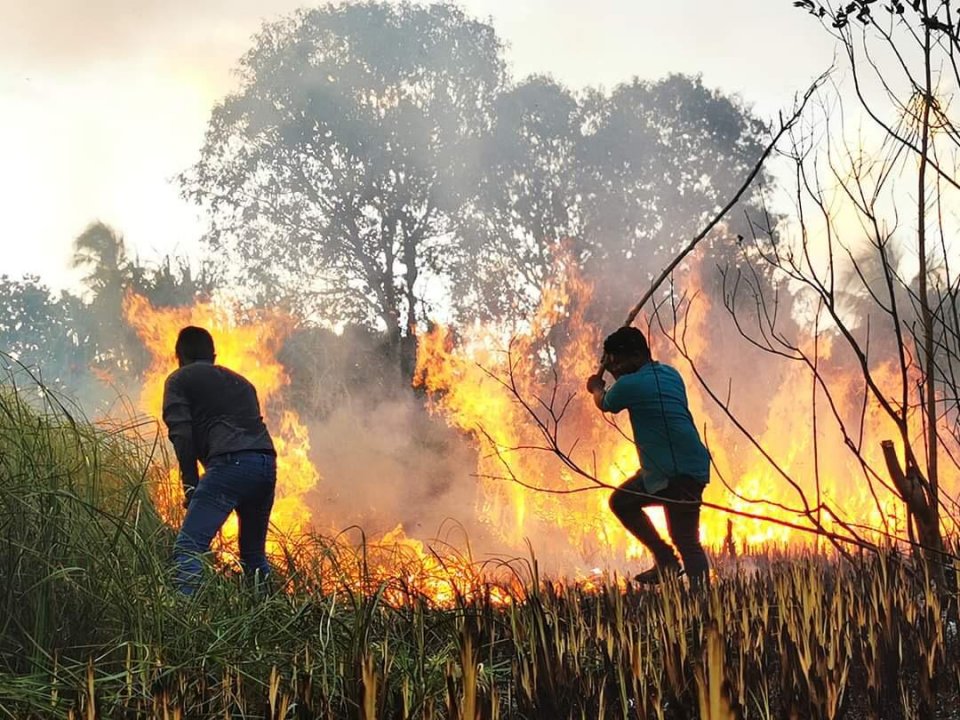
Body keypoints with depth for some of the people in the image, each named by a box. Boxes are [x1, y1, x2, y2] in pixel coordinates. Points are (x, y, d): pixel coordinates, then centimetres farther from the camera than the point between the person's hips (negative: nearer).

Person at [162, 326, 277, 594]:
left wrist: (191, 485, 2)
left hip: (229, 462, -6)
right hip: (267, 462, 6)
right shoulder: (240, 381, 33)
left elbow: (182, 434, 1)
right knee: (254, 554, 21)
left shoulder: (179, 380, 15)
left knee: (188, 547, -11)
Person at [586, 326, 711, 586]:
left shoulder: (630, 385, -13)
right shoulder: (669, 374, 11)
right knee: (621, 501, 21)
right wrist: (617, 372, 31)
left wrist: (596, 388, 31)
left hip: (681, 474, -10)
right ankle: (664, 558, 21)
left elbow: (604, 404, 10)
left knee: (686, 542, -10)